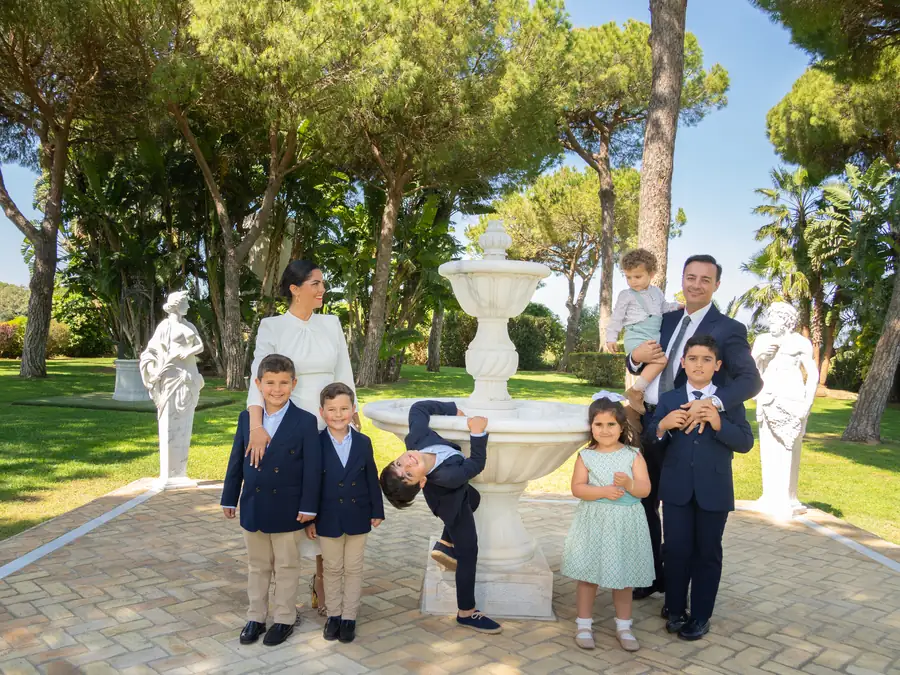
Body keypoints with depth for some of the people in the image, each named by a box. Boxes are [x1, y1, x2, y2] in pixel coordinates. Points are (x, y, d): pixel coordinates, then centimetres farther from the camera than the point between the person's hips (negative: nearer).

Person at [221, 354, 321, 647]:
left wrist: (308, 506, -12)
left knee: (286, 567, 11)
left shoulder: (305, 422, -11)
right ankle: (256, 617, 31)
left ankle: (284, 619, 25)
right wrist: (229, 499, 7)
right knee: (257, 566, 17)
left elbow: (313, 468, -11)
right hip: (253, 508, 4)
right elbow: (236, 462, 6)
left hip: (287, 510, -3)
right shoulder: (246, 419, 1)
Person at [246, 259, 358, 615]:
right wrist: (257, 425, -31)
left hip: (331, 426, 3)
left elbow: (344, 375, 9)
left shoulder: (331, 324, 7)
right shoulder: (272, 326, -4)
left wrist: (352, 418, 6)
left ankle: (322, 581, 20)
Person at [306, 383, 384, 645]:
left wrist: (377, 510, 3)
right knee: (332, 569, 13)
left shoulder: (363, 443, -3)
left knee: (353, 569, 11)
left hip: (357, 517, 1)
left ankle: (349, 617, 24)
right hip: (328, 518, -1)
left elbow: (372, 479, 3)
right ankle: (333, 615, 29)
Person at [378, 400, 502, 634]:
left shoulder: (414, 439, -41)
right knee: (468, 550, 1)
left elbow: (419, 407, -25)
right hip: (451, 502, -7)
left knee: (473, 499, 34)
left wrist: (453, 410, -21)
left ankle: (445, 545, 41)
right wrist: (478, 434, -41)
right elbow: (476, 464, -36)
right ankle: (466, 613, 11)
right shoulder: (444, 477, -50)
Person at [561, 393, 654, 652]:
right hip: (594, 522, 0)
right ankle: (583, 625, 21)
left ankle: (623, 626, 27)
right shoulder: (586, 456, -2)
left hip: (625, 523, 1)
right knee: (588, 575, 7)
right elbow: (577, 488, -9)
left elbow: (645, 489, -7)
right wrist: (602, 491, -21)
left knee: (623, 577, 11)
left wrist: (629, 484, -26)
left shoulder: (633, 455, -2)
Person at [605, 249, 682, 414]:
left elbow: (664, 308, 29)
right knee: (661, 359, -27)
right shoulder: (626, 295, -2)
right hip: (636, 337, -7)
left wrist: (678, 306, 13)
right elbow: (617, 317, -1)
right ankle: (635, 391, -25)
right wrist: (611, 338, -3)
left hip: (655, 337, 7)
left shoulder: (657, 292, 14)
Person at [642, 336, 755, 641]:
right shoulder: (668, 399, 5)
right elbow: (649, 442, 2)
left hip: (714, 492, -1)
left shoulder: (730, 401, 2)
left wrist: (719, 424, -23)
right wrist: (662, 426, -20)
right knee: (676, 550, 6)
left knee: (707, 553, 8)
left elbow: (745, 442, -7)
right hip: (676, 490, 1)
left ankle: (700, 616, 21)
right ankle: (674, 609, 23)